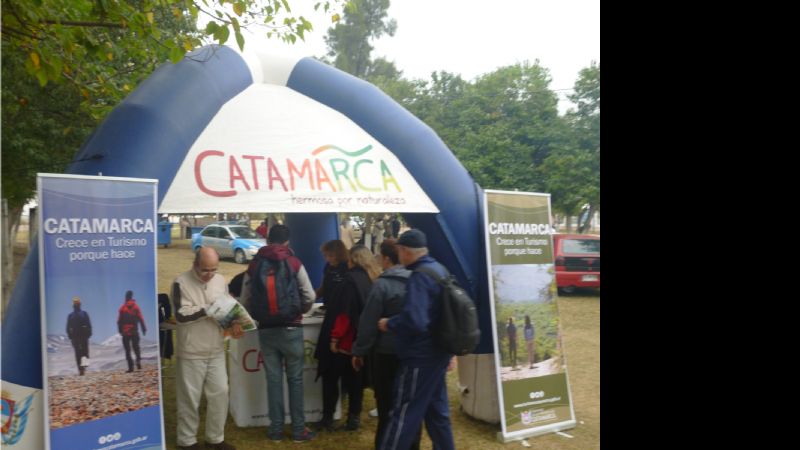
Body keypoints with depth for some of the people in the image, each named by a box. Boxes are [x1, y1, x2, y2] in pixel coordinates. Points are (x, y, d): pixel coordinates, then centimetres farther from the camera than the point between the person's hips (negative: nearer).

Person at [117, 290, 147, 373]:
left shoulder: (122, 308, -3)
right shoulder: (136, 307, -2)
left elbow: (119, 321, -2)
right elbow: (140, 319, -4)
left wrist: (120, 330, 8)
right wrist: (144, 329, 1)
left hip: (125, 332, -1)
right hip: (134, 331, 1)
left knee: (127, 350, 5)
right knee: (136, 347, 14)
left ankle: (130, 367, -1)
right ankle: (138, 361, -7)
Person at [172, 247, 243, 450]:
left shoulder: (220, 280, 4)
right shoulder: (181, 283, -12)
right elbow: (181, 315, -19)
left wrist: (234, 323, -8)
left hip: (216, 351, 5)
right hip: (191, 353, -5)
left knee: (220, 393, 8)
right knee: (190, 398, 7)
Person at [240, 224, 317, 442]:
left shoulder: (254, 265, 2)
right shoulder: (294, 262, -5)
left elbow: (245, 301, 3)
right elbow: (310, 296, -5)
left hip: (266, 330, 2)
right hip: (291, 329, -2)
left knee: (274, 379, 10)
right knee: (295, 379, 7)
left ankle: (276, 428, 18)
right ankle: (298, 429, 14)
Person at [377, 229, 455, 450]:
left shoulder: (419, 277, -21)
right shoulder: (439, 269, 8)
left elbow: (414, 320, -33)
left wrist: (389, 324, -14)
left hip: (420, 357, -9)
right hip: (437, 353, 9)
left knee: (403, 414, 0)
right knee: (436, 410, 18)